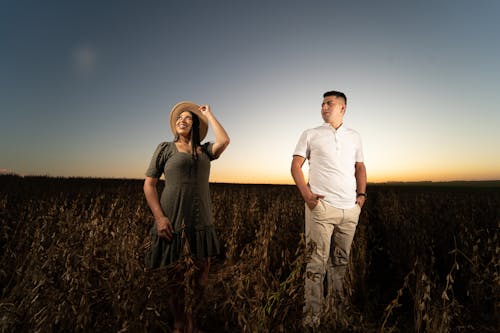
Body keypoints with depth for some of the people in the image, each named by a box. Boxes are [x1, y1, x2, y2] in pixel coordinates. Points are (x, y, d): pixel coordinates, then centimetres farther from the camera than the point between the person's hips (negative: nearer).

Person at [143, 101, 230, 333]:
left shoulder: (204, 151, 10)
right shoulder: (165, 149, 3)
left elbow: (224, 141, -11)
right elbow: (149, 185, -1)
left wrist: (208, 114, 2)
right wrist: (159, 217, -13)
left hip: (201, 221, 3)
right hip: (172, 221, -3)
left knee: (203, 271, 10)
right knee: (175, 277, 8)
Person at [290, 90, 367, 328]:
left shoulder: (354, 137, 16)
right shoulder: (310, 135, 6)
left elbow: (360, 167, 21)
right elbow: (295, 166, 2)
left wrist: (361, 194, 7)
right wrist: (306, 195, -10)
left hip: (350, 208, 4)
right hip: (321, 205, -4)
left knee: (342, 259, 15)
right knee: (318, 259, -5)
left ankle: (337, 301, 33)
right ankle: (313, 312, 7)